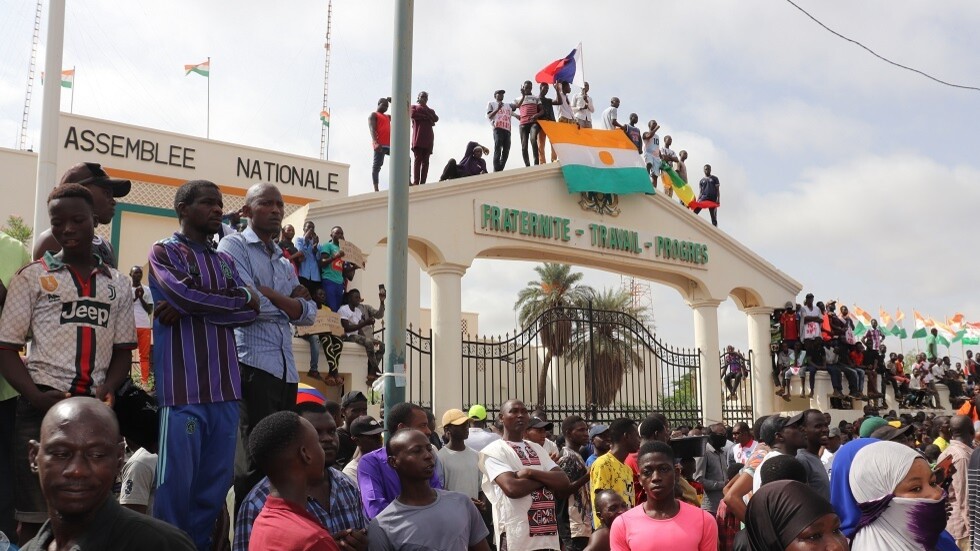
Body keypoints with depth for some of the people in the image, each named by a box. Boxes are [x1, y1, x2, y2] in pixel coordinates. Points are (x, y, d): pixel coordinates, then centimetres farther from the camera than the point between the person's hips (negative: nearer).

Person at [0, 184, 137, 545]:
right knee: (35, 517, 0)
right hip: (42, 410, -2)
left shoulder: (118, 284, 13)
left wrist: (106, 390, -5)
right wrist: (36, 397, -14)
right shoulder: (33, 277, 6)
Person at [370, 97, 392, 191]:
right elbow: (372, 129, -10)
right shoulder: (373, 115, 6)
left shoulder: (387, 116, 30)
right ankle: (376, 189, -14)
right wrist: (376, 142, -27)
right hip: (380, 145, -8)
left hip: (389, 144, 8)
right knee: (377, 166, -9)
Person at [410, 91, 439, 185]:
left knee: (425, 160, -6)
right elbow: (413, 115, -4)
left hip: (428, 137, 4)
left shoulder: (430, 110, 29)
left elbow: (436, 119, 8)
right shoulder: (414, 107, 20)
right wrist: (426, 117, 2)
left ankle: (422, 182, -12)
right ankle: (416, 182, -21)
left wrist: (425, 107, 5)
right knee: (418, 159, -15)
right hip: (418, 137, -4)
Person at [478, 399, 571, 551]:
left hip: (548, 535, 6)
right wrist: (547, 478, -4)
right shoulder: (493, 450, -4)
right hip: (517, 537, -6)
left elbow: (564, 484, 5)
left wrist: (531, 473, -10)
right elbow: (512, 488, -19)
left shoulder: (537, 449, 16)